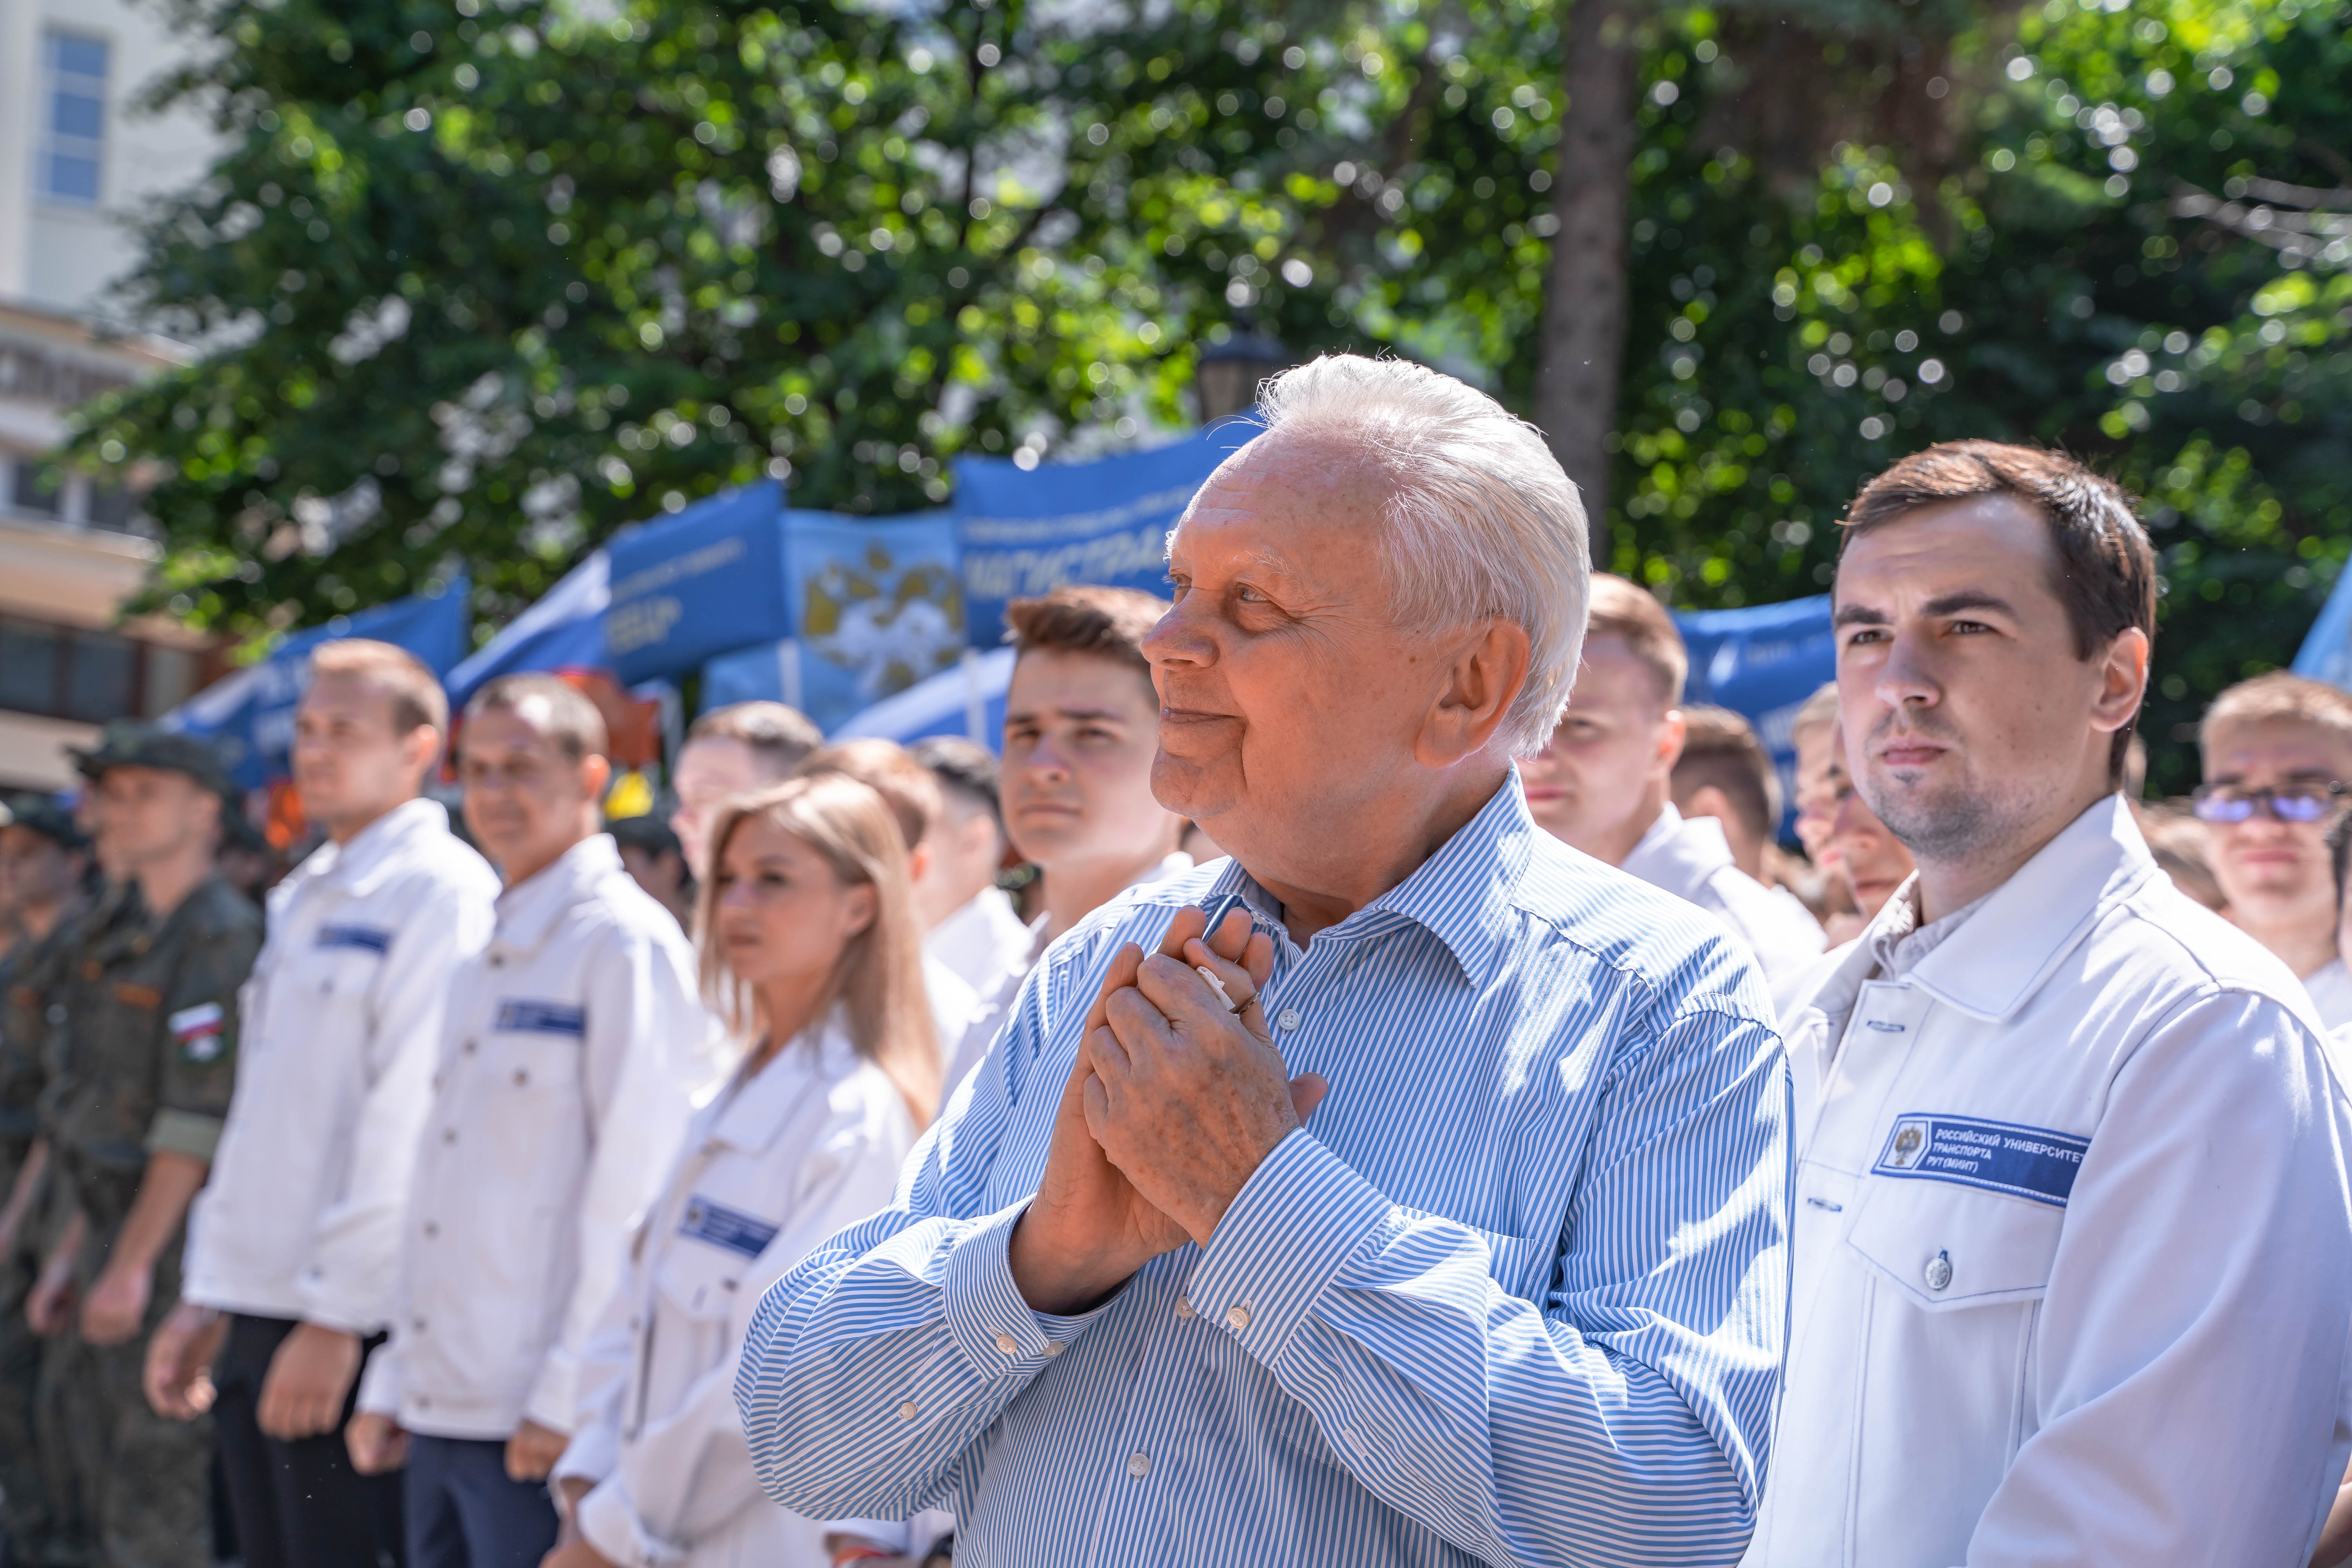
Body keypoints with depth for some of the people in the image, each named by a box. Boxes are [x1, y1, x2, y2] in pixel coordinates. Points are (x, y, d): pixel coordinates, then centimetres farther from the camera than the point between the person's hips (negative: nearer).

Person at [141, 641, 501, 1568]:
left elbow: (411, 1121, -17)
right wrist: (207, 1296, 18)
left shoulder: (442, 893, -10)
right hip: (256, 1316, 8)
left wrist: (335, 1316, -19)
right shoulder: (302, 901, 19)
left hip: (351, 1326, -8)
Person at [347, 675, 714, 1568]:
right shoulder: (489, 959, 18)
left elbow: (632, 1192, -14)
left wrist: (567, 1395, -17)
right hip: (440, 1410, 8)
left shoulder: (626, 944, -8)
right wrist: (393, 1383, 16)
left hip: (542, 1424, -8)